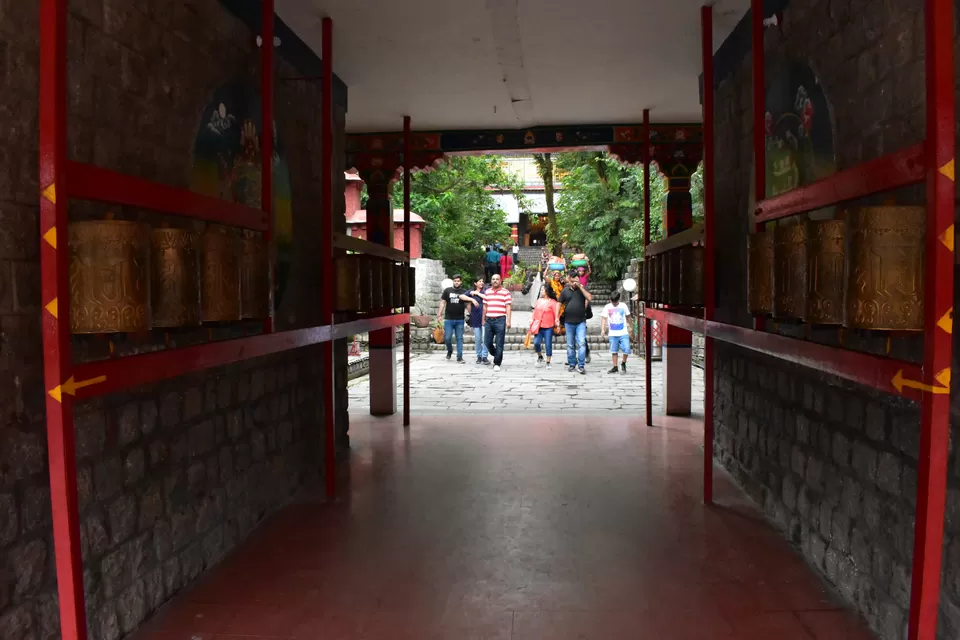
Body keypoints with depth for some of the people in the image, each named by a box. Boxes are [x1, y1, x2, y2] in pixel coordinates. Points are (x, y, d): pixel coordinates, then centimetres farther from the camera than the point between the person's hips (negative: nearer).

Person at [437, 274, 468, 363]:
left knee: (459, 338, 3)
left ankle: (459, 357, 9)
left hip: (460, 320, 0)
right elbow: (443, 302, 6)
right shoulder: (447, 290, 3)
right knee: (447, 338, -2)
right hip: (448, 319, 0)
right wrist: (439, 315, -1)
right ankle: (450, 351, 26)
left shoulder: (464, 292, 4)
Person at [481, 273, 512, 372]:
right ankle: (496, 355, 30)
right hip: (489, 320, 4)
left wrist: (508, 321, -8)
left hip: (500, 320, -4)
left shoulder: (505, 292, 2)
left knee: (499, 343, -3)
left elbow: (508, 307, -1)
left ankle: (497, 363, 4)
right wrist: (483, 320, 16)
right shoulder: (487, 292, 15)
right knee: (488, 341, 5)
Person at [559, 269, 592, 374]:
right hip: (568, 322, 2)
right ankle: (572, 364, 23)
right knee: (570, 345, 10)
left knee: (581, 344, -12)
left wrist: (580, 287, -16)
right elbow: (559, 303, 7)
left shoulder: (582, 289, 1)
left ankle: (581, 366, -9)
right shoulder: (565, 290, 4)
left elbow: (590, 298, -15)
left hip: (581, 322, -2)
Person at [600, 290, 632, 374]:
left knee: (626, 349, -10)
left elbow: (628, 317, 15)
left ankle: (623, 363, 13)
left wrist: (630, 327, 20)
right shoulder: (607, 307, 1)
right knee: (614, 351, 6)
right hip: (613, 333, 0)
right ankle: (615, 367, 16)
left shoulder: (623, 306, 4)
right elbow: (604, 318, -2)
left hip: (623, 333, 0)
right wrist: (602, 330, -13)